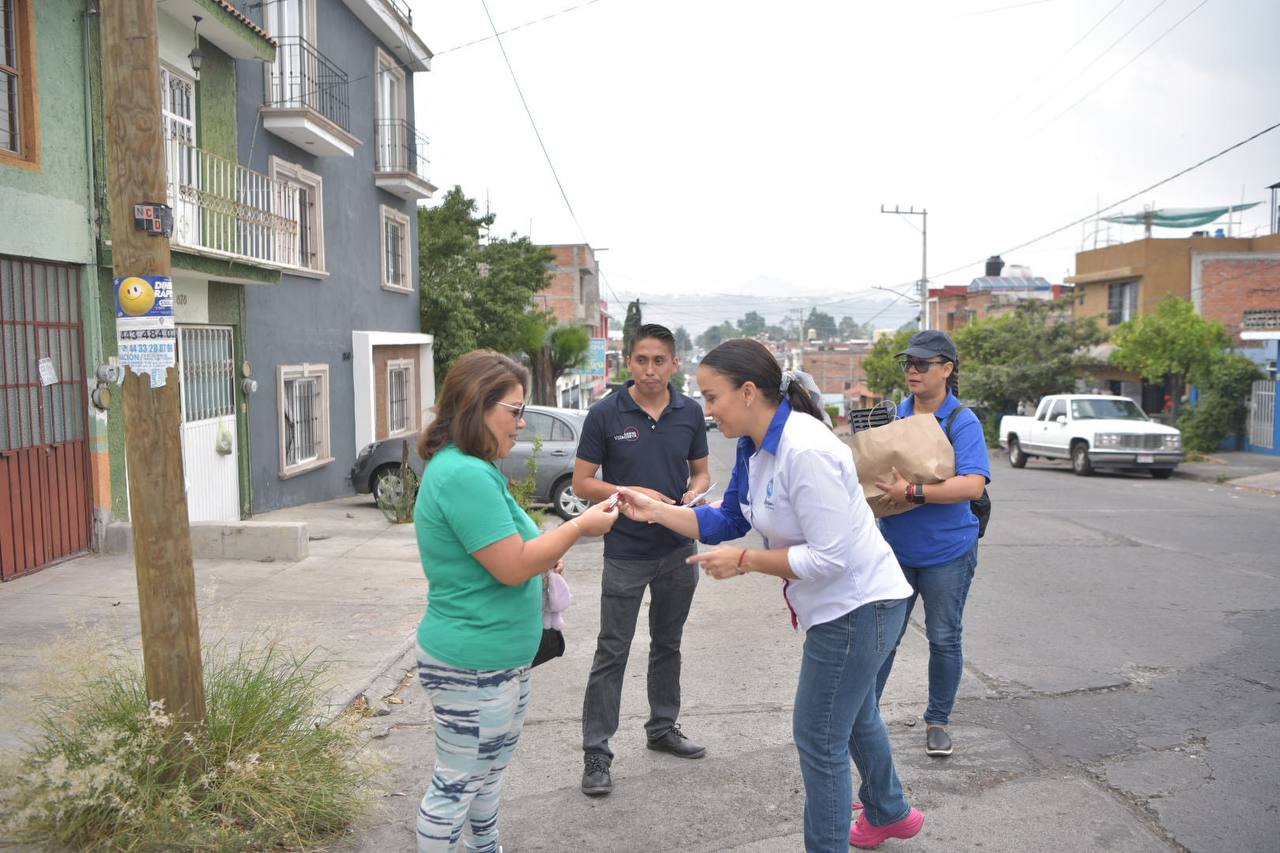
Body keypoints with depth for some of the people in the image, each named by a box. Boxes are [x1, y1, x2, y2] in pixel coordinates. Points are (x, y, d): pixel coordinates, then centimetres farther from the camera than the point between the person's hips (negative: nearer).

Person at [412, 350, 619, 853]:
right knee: (457, 784, 6)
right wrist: (580, 527, -14)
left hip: (500, 656, 11)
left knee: (490, 771, 24)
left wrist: (542, 553, 6)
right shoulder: (465, 476, -24)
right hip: (473, 664, -11)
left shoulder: (470, 469, 9)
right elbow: (513, 567, -24)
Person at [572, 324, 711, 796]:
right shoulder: (606, 414, -10)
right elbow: (582, 483, -7)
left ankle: (663, 727, 35)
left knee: (667, 644, 18)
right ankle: (596, 752, 10)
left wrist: (694, 494, -12)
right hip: (626, 551, -4)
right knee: (612, 653, 1)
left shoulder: (690, 413, 0)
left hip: (679, 549, 4)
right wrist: (633, 493, -20)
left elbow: (701, 472, 11)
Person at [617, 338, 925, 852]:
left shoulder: (805, 452, -30)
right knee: (854, 714, 29)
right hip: (841, 603, 10)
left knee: (819, 738, 2)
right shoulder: (754, 447, -1)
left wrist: (743, 561, -22)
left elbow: (829, 557, -30)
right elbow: (726, 522, 6)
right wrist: (654, 510, -5)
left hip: (859, 606, -10)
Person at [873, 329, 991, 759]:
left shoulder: (962, 422, -13)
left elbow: (973, 484, -26)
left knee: (944, 639, 11)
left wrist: (913, 493, -32)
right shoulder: (896, 413, 3)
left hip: (947, 551, -4)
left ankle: (938, 721, 27)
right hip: (896, 548, 4)